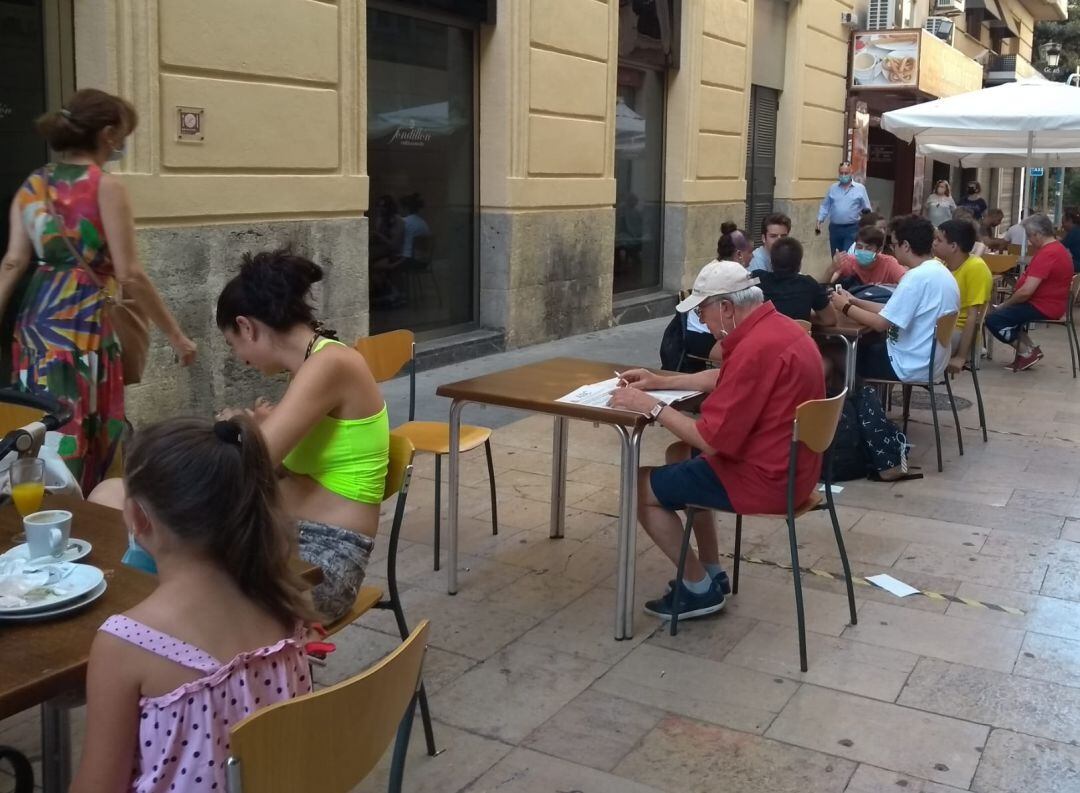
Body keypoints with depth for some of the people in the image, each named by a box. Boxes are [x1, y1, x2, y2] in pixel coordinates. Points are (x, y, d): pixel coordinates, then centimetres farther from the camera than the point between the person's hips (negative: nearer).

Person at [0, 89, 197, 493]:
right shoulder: (106, 186, -10)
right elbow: (129, 276, -14)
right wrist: (175, 335, -8)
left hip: (36, 319, 7)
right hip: (84, 321, -7)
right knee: (77, 430, -1)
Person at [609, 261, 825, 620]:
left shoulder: (756, 348, -27)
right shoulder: (776, 326, 5)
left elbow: (710, 440, -25)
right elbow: (723, 378, 22)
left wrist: (651, 406, -14)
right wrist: (661, 381, 15)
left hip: (764, 477, -10)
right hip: (786, 464, 10)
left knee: (641, 487, 0)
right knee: (679, 455, 27)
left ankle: (700, 589, 11)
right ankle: (712, 573, 26)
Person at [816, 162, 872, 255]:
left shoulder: (860, 188, 0)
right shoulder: (832, 188, 7)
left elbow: (867, 209, 2)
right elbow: (825, 206, 10)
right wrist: (819, 222, 1)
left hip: (852, 229, -3)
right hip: (834, 228, 3)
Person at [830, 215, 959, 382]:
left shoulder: (917, 277, -23)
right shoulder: (941, 272, 6)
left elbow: (881, 323, -22)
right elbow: (894, 312, 11)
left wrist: (846, 308, -7)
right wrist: (855, 301, 11)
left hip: (911, 365, -9)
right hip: (931, 362, 9)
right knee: (865, 345, 25)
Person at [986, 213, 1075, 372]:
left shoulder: (1047, 254, -24)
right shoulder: (1056, 248, 12)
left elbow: (1026, 291, -26)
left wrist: (1005, 304, -11)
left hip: (1043, 308, -11)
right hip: (1049, 304, 11)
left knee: (993, 319, -14)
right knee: (1008, 311, 29)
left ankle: (1027, 353, -3)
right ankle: (1030, 347, 14)